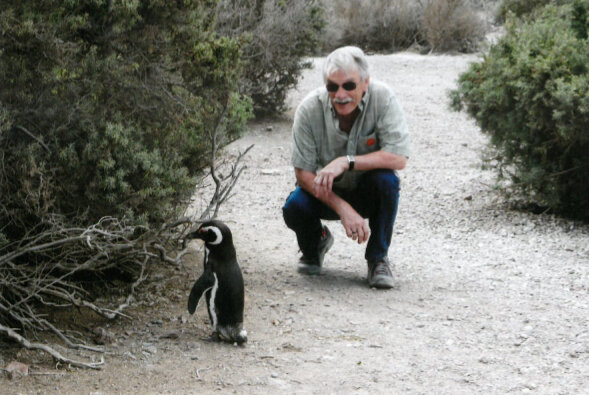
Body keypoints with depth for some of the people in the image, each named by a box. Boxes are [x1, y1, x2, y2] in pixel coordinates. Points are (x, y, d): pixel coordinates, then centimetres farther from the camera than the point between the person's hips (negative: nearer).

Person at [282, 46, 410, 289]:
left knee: (386, 178, -32)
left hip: (369, 194, 0)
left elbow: (399, 158, -26)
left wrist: (346, 162, -36)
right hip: (326, 193, 0)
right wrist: (343, 208, -31)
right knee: (294, 207, -29)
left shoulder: (382, 98, -21)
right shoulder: (309, 109, -19)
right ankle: (315, 244, 10)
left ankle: (378, 258, -10)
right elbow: (303, 173, -18)